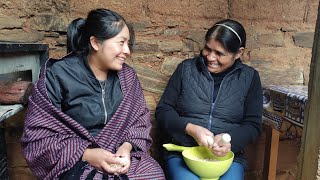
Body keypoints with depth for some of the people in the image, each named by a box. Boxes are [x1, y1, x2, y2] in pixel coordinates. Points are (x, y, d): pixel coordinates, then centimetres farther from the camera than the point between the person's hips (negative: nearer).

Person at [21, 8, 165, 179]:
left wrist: (127, 146, -13)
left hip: (121, 156, 4)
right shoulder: (58, 76, -10)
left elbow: (140, 120, 7)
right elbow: (37, 135, -9)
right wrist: (85, 154, -20)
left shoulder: (127, 76, 2)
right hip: (75, 162, -3)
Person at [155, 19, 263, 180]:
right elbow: (162, 110, 3)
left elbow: (252, 125, 4)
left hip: (227, 156, 1)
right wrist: (190, 129, -14)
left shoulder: (249, 77, 5)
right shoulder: (186, 69, 3)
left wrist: (230, 140, -16)